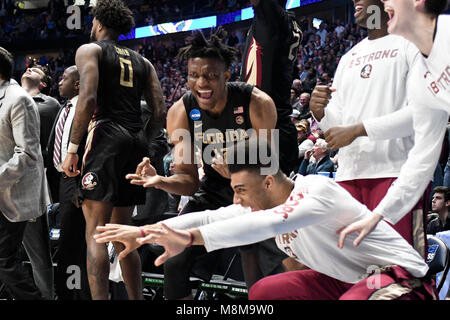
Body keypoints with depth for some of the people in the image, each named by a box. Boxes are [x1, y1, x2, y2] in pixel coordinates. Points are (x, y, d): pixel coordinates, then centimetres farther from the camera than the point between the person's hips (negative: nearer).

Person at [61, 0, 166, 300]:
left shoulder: (89, 50, 4)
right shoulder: (142, 61, 21)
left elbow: (88, 98, -12)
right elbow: (160, 112, 12)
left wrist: (73, 148, -10)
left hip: (107, 134, -6)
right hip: (137, 140, 6)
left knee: (95, 231, -9)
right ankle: (137, 299, 15)